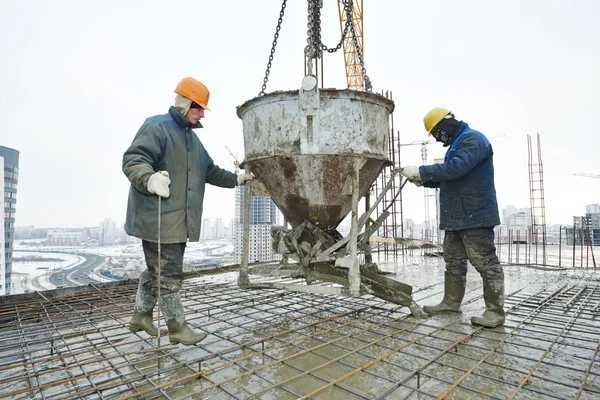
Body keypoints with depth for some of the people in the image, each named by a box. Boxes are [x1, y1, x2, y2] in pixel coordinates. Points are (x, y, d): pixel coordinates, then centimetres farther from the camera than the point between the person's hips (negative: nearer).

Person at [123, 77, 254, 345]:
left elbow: (210, 171, 30)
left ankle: (141, 315, 36)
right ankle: (177, 328, 13)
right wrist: (149, 179, -37)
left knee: (157, 270, 19)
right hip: (158, 220, -9)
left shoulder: (192, 137, 23)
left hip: (179, 221, 9)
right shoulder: (156, 127, -7)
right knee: (169, 275, -1)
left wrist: (236, 179, 27)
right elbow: (133, 160, -18)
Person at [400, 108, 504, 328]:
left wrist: (421, 170, -22)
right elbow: (448, 179, 24)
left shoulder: (474, 139, -10)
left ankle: (495, 311, 7)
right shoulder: (456, 145, 22)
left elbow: (455, 168, -27)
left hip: (475, 216, -10)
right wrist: (423, 180, 9)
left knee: (486, 263, -2)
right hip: (456, 217, 10)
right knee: (453, 261, 13)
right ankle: (451, 301, 24)